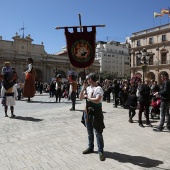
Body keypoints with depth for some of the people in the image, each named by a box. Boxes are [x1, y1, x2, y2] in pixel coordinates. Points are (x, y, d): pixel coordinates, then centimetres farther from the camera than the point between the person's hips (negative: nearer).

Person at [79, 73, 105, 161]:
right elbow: (80, 98, 7)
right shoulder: (87, 88, 7)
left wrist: (88, 97, -14)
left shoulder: (98, 89, -14)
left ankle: (100, 151, 12)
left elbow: (97, 100, -27)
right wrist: (83, 88, -3)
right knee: (89, 132, 19)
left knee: (98, 133, 0)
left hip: (96, 112, -7)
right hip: (87, 111, 7)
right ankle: (90, 147, 36)